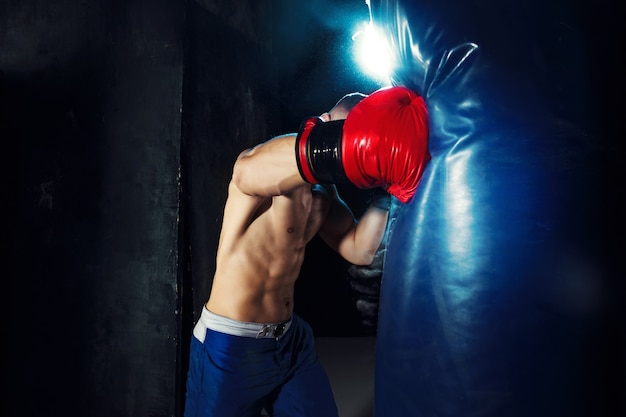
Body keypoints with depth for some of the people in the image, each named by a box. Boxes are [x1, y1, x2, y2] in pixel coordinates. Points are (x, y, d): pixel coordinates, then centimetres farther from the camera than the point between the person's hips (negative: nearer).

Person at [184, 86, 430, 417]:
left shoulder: (324, 195, 7)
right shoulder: (269, 162, -20)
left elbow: (359, 251, 2)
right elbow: (246, 173, -45)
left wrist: (384, 194, -10)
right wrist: (332, 149, -55)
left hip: (290, 339, 8)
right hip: (232, 346, -8)